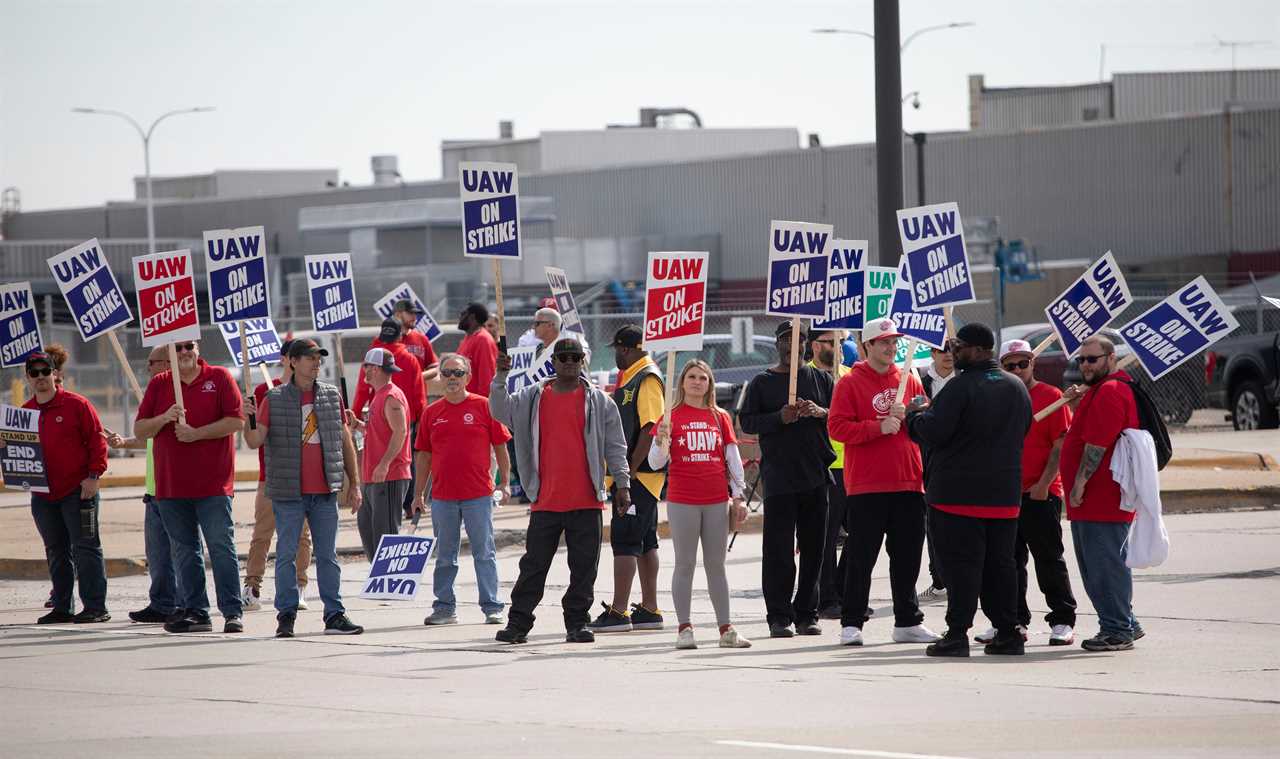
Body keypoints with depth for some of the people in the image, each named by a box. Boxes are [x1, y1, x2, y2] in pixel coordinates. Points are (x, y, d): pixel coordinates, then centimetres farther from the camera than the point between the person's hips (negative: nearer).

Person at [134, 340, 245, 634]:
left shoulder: (219, 378, 1)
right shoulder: (158, 384, 11)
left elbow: (236, 421, -6)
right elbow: (139, 429, 9)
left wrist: (196, 433, -14)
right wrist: (164, 418, -10)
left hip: (213, 484, -4)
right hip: (171, 485, 4)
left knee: (221, 547, -7)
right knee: (184, 552, 7)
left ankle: (233, 612, -6)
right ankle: (195, 612, 13)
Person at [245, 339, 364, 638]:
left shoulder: (332, 396, 8)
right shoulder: (274, 399, 1)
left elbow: (345, 442, 13)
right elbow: (255, 441, -1)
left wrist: (354, 483, 10)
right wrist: (247, 423, -23)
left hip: (325, 492, 2)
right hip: (288, 492, -2)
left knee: (328, 555, 4)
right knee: (286, 555, 1)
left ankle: (335, 615, 7)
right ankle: (286, 616, 6)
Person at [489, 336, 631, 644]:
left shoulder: (599, 401, 5)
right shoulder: (532, 398, 9)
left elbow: (615, 446, 5)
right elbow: (501, 411, -2)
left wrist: (622, 483, -1)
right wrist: (501, 377, -14)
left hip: (587, 501, -1)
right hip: (546, 500, 1)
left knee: (584, 566, 2)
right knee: (534, 564, 3)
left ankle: (577, 623, 10)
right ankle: (518, 623, 7)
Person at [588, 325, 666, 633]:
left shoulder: (647, 379, -13)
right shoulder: (629, 378, 18)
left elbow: (650, 428, -20)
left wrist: (631, 470, -21)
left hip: (640, 475, -10)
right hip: (637, 476, 10)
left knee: (624, 538, -11)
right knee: (645, 540, 12)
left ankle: (618, 611, -12)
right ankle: (649, 610, 17)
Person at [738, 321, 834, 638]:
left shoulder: (820, 379, 13)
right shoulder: (761, 383, 7)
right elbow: (746, 421, 1)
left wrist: (820, 412, -11)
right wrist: (780, 418, -14)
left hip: (815, 474, 2)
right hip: (779, 477, -2)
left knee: (813, 548, 6)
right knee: (779, 549, -5)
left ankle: (806, 613, 13)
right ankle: (779, 616, -2)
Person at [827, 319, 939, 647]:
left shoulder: (909, 381, 12)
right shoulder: (850, 383, -2)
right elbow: (837, 427, -10)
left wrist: (907, 416, -6)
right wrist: (878, 426, -18)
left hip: (907, 484, 5)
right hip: (866, 486, -5)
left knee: (907, 557, 9)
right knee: (861, 558, -2)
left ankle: (908, 622, 16)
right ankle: (851, 624, 2)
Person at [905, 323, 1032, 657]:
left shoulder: (961, 386, -15)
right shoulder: (1017, 388, 9)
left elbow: (933, 432, -19)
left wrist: (916, 414, 2)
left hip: (959, 493, -7)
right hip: (1004, 494, 7)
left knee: (961, 563, -4)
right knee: (1000, 563, 11)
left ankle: (957, 633, -6)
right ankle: (1008, 632, 11)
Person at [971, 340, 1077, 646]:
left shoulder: (1050, 396, -4)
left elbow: (1061, 446, -8)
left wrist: (1044, 484, -15)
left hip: (1041, 494, -6)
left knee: (1049, 560, -1)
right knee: (1009, 561, 8)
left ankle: (1063, 622, 5)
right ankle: (1014, 621, 16)